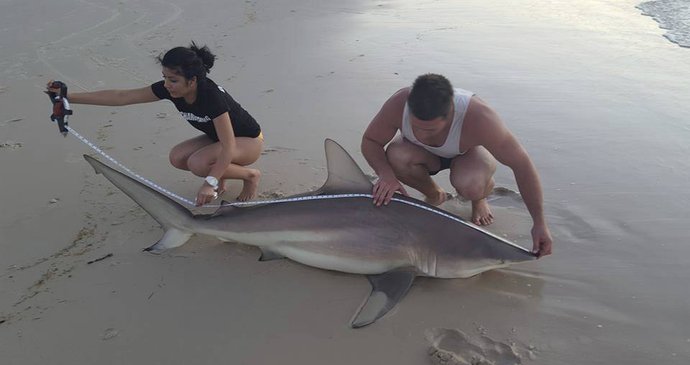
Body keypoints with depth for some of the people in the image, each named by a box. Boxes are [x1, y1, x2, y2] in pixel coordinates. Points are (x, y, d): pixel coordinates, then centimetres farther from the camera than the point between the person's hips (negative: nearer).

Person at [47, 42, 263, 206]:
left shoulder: (211, 95, -35)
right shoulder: (169, 89, -15)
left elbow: (229, 148, -35)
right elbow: (121, 97, -13)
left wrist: (210, 183, -40)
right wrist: (69, 97, -17)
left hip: (249, 141, -7)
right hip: (216, 137, 7)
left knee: (198, 163, -29)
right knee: (177, 158, -15)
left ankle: (251, 175, -7)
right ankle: (219, 177, 9)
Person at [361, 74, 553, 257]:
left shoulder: (478, 118, -41)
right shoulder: (398, 104, -35)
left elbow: (522, 164, -32)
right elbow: (369, 141, -18)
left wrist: (539, 223, -28)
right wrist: (386, 174, -40)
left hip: (469, 152, -2)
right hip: (425, 153, 3)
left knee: (469, 185, -38)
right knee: (396, 156, -32)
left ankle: (479, 198, 3)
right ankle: (434, 194, 1)